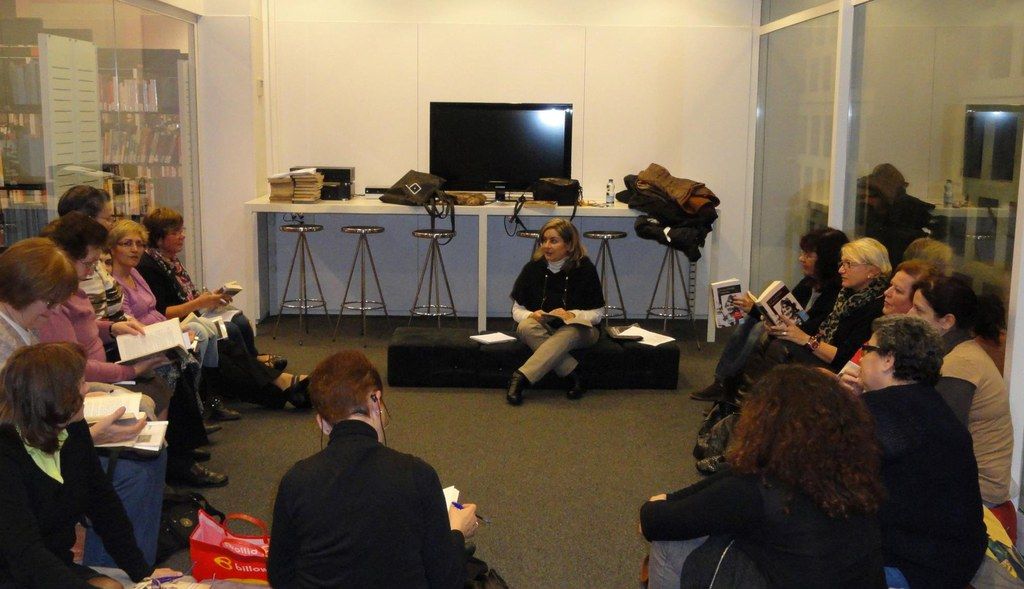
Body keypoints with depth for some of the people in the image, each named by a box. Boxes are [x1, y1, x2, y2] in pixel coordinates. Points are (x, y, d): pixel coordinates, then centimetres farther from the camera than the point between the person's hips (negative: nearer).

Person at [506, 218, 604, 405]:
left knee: (568, 333, -39)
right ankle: (573, 375, -34)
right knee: (526, 327, -33)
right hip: (541, 327, 2)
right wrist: (532, 315, -19)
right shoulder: (533, 267, 0)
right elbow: (517, 309, 4)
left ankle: (522, 377, -49)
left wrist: (572, 315, -22)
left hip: (576, 329, -2)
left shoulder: (584, 268, -7)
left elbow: (598, 314, -4)